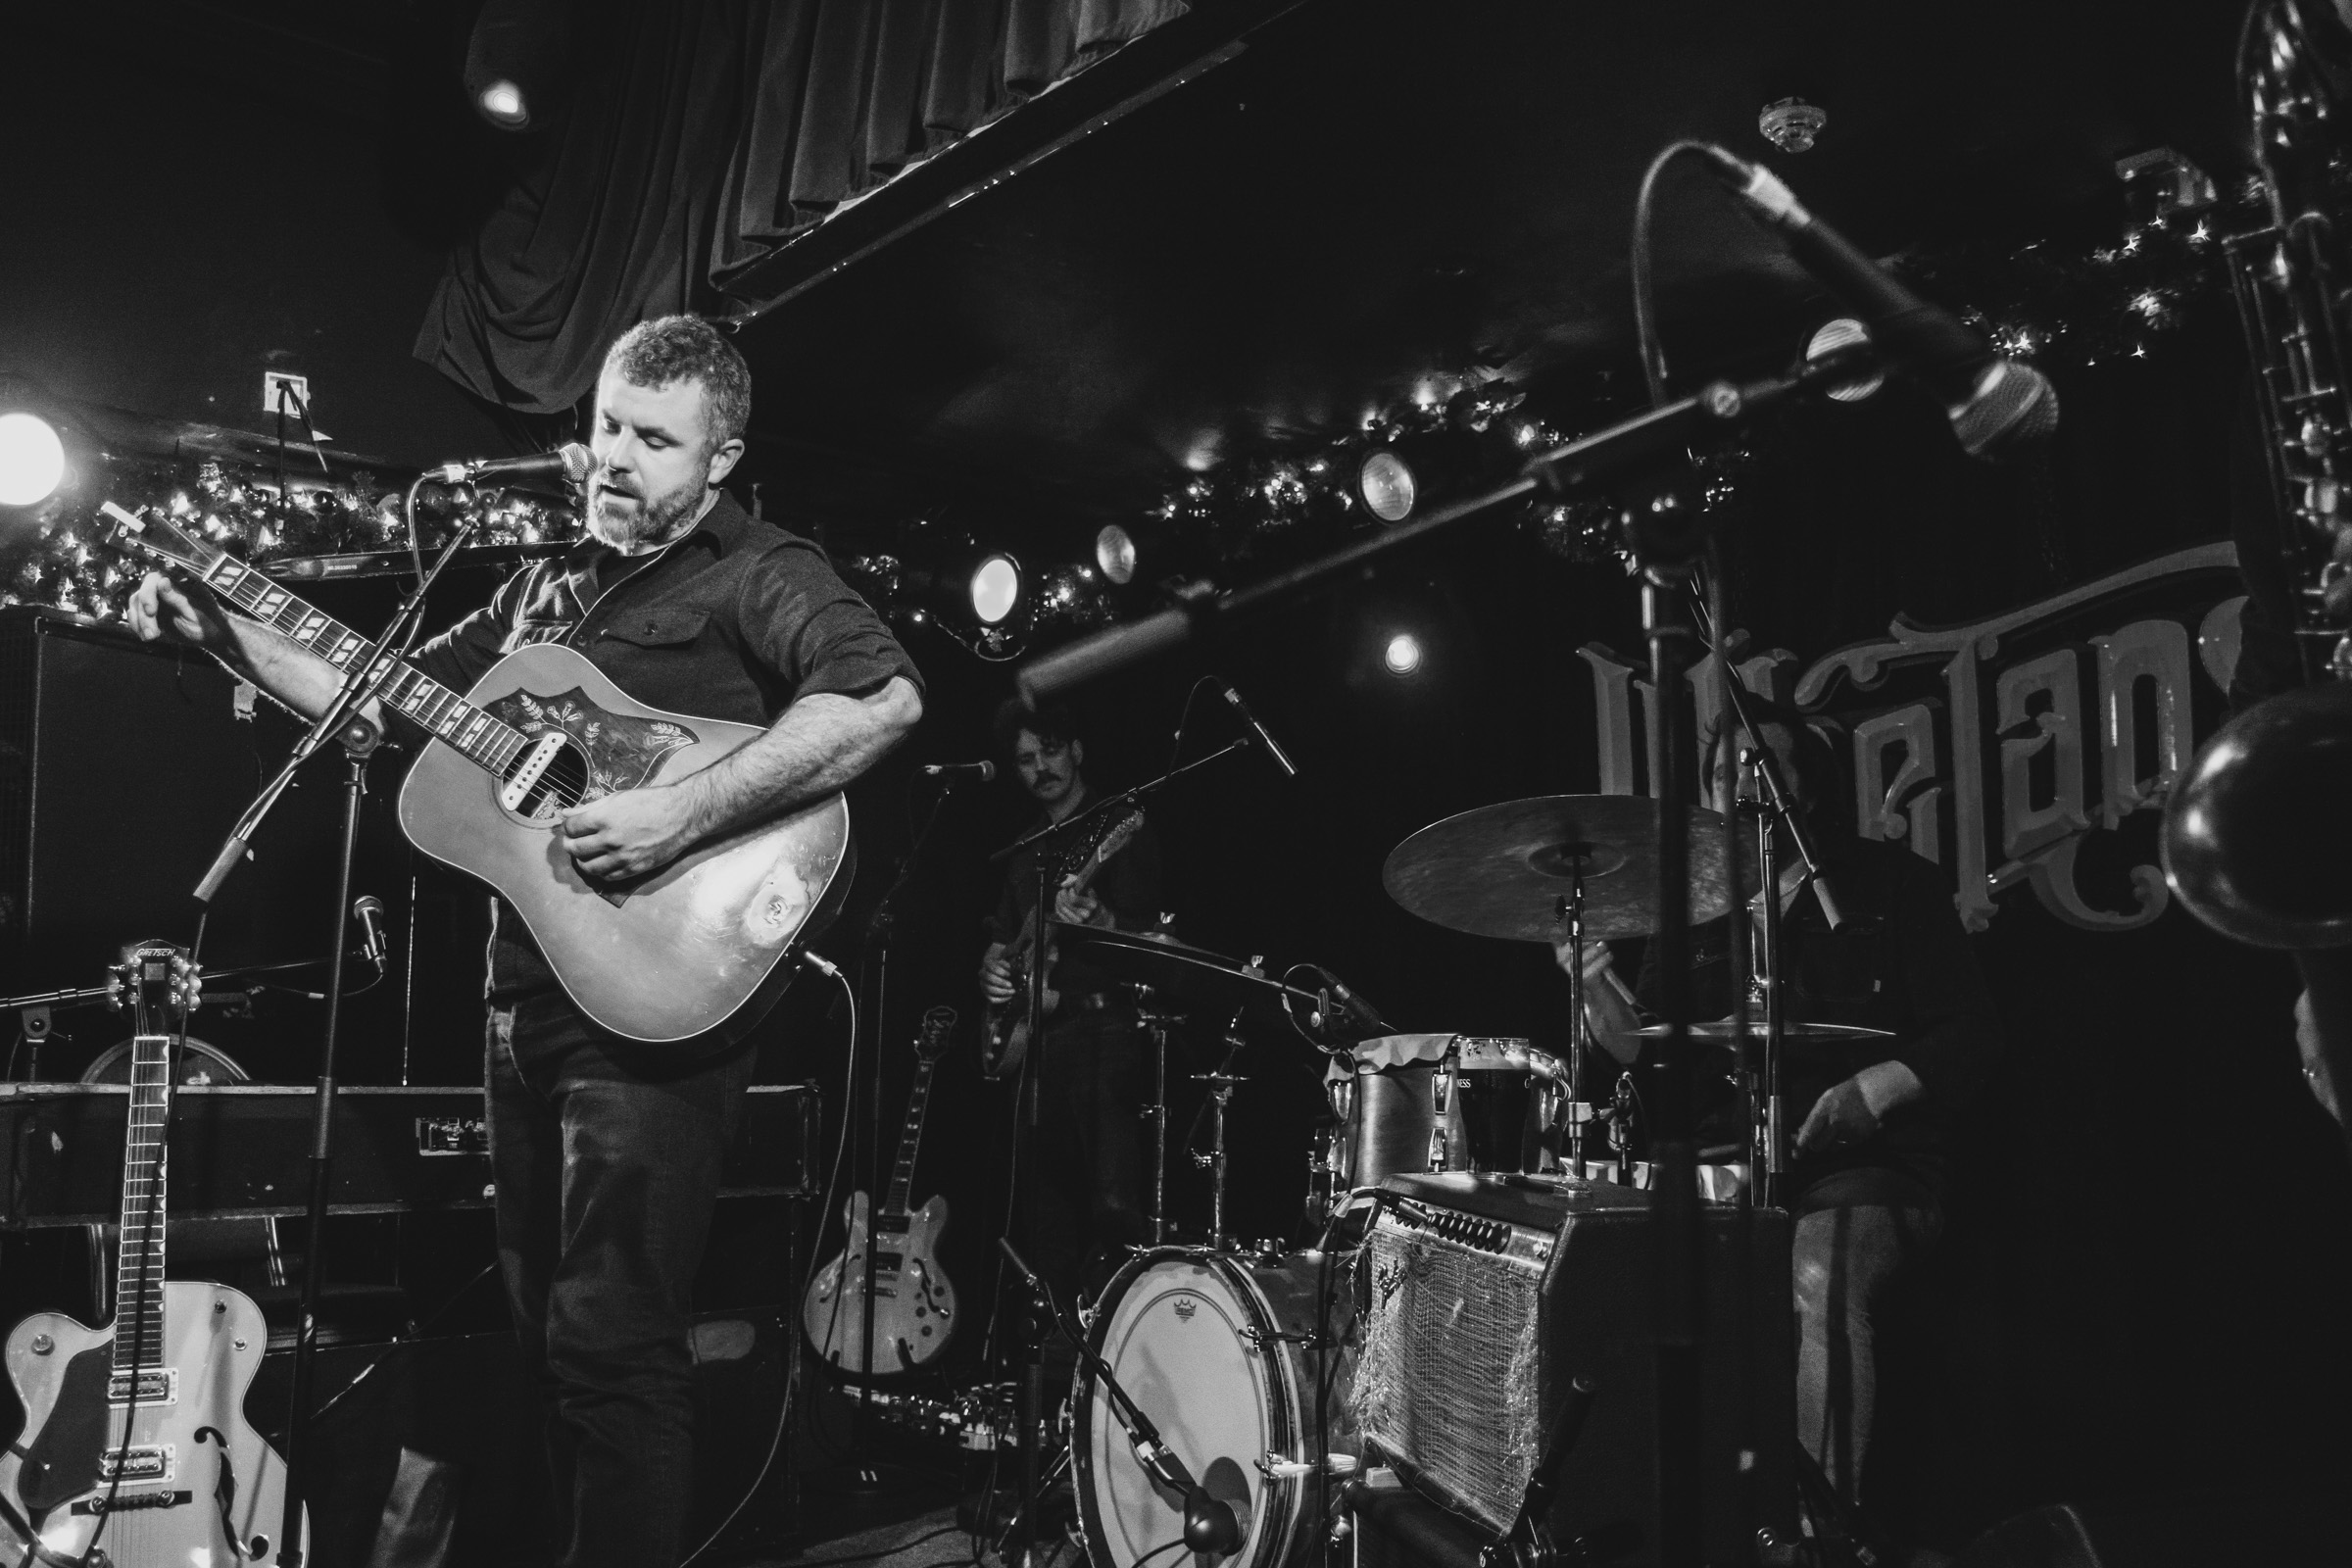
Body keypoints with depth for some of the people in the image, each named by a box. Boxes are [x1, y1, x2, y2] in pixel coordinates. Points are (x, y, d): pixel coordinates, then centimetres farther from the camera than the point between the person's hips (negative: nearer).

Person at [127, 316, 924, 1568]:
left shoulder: (754, 573, -8)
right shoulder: (547, 588, 17)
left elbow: (887, 695, -27)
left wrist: (688, 813, -29)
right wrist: (224, 635, 12)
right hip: (527, 997, 8)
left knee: (611, 1348, -7)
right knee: (543, 1327, 18)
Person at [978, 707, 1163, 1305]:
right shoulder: (1025, 847, 21)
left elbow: (1146, 930, -9)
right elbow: (1003, 928, 27)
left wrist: (1100, 923, -30)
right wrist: (995, 960, 4)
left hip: (1104, 1025, -7)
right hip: (1034, 1030, 7)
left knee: (1113, 1202, -16)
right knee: (1044, 1204, 7)